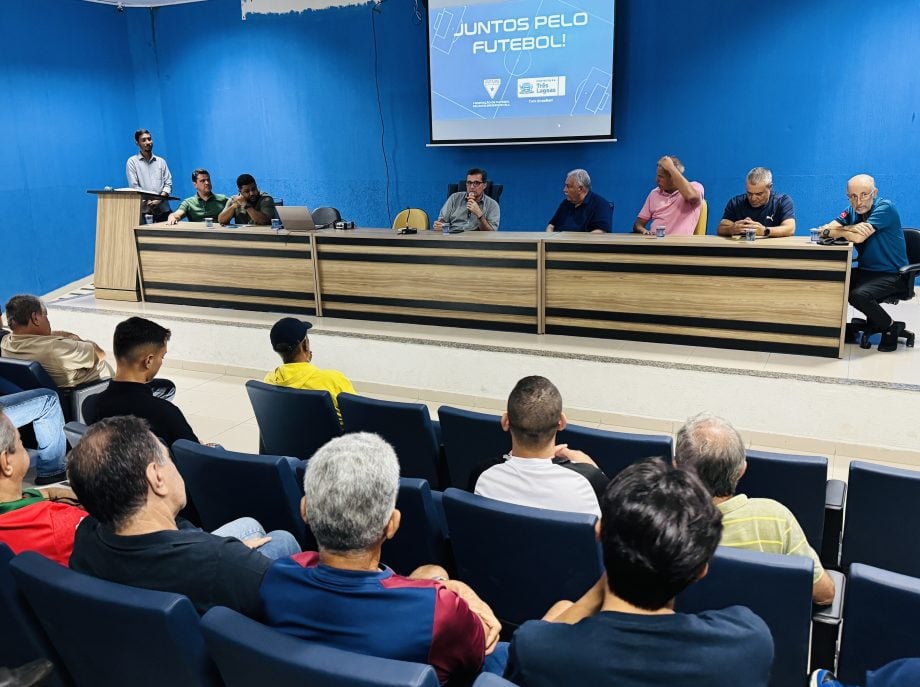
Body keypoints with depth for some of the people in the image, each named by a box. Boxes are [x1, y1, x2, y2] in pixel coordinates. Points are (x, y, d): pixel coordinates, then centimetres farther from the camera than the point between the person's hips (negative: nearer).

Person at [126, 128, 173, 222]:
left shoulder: (161, 161, 17)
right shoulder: (132, 161, 8)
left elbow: (168, 184, 10)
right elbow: (134, 186, -1)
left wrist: (159, 199, -8)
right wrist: (148, 201, -13)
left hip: (163, 210, 3)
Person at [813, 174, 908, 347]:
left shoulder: (885, 207, -17)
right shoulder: (853, 210, 4)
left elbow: (858, 237, -28)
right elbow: (823, 230, -7)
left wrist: (840, 231, -11)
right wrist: (849, 229, -23)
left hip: (891, 274, -8)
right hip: (865, 270, 8)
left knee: (858, 295, -31)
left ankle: (889, 328, -1)